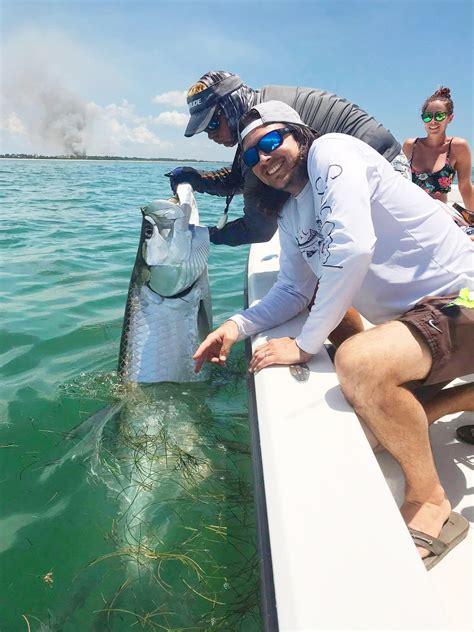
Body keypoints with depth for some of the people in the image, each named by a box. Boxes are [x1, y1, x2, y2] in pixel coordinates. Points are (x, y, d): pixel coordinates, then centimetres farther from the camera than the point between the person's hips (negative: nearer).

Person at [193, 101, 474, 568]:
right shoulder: (289, 216, 12)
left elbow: (353, 246, -27)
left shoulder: (330, 151, -13)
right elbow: (292, 292, 12)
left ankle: (429, 504, -12)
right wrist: (236, 326, -5)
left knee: (358, 362, -36)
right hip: (417, 318, 9)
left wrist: (306, 343, -22)